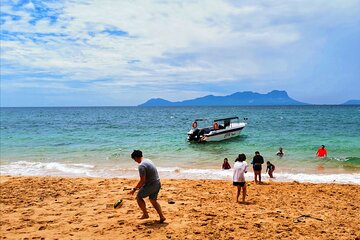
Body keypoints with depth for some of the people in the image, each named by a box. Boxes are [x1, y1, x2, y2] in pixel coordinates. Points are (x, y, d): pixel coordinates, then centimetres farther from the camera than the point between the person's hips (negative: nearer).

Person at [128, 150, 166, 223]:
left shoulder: (141, 165, -19)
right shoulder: (148, 160, 10)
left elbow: (142, 180, -21)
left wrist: (134, 189, -11)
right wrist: (140, 186, 27)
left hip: (151, 185, -9)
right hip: (157, 184, 9)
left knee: (139, 197, 10)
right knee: (153, 200, 20)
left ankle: (145, 214, 16)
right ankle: (161, 216, 16)